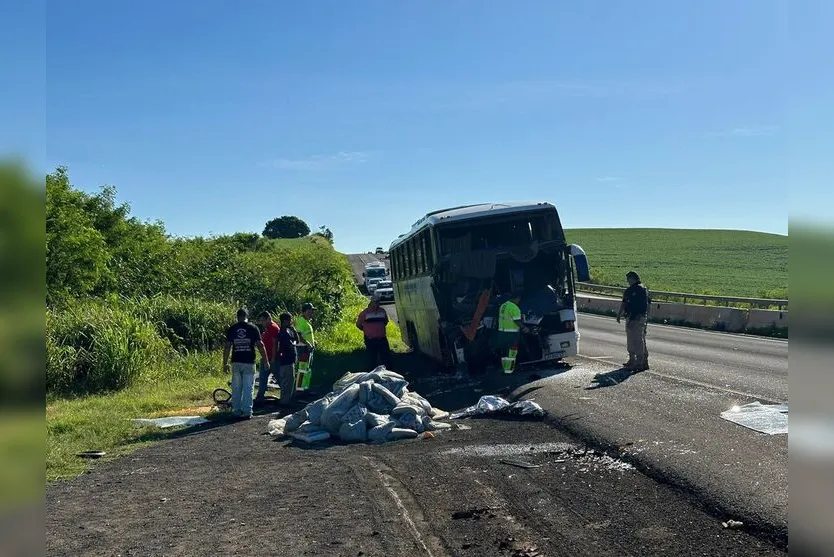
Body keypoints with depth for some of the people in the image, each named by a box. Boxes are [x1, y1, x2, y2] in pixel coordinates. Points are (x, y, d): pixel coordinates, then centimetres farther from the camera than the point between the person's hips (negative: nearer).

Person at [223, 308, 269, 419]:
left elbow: (227, 347, 0)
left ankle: (236, 412, 13)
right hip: (249, 362, -2)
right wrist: (266, 361, 2)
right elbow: (260, 345, -4)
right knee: (248, 388, 2)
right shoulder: (253, 328, -1)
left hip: (236, 362, 2)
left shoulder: (232, 329, 3)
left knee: (236, 388, 10)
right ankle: (247, 412, 1)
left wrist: (225, 363, 6)